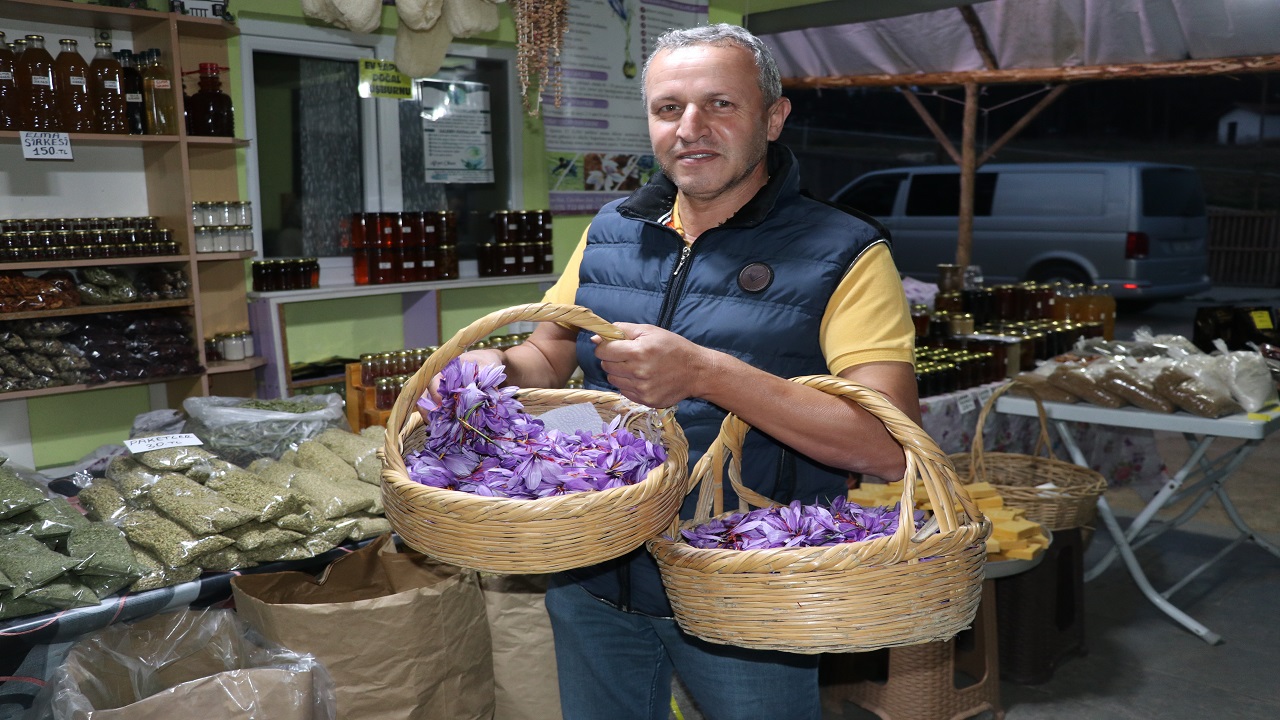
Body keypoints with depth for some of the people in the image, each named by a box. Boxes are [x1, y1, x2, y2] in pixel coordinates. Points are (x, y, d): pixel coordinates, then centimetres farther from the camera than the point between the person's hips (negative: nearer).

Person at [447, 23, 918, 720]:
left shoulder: (842, 256, -11)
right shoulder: (609, 232, 5)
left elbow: (890, 446, -21)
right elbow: (549, 360, 14)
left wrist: (704, 373, -30)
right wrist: (497, 367, -10)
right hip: (593, 582, 5)